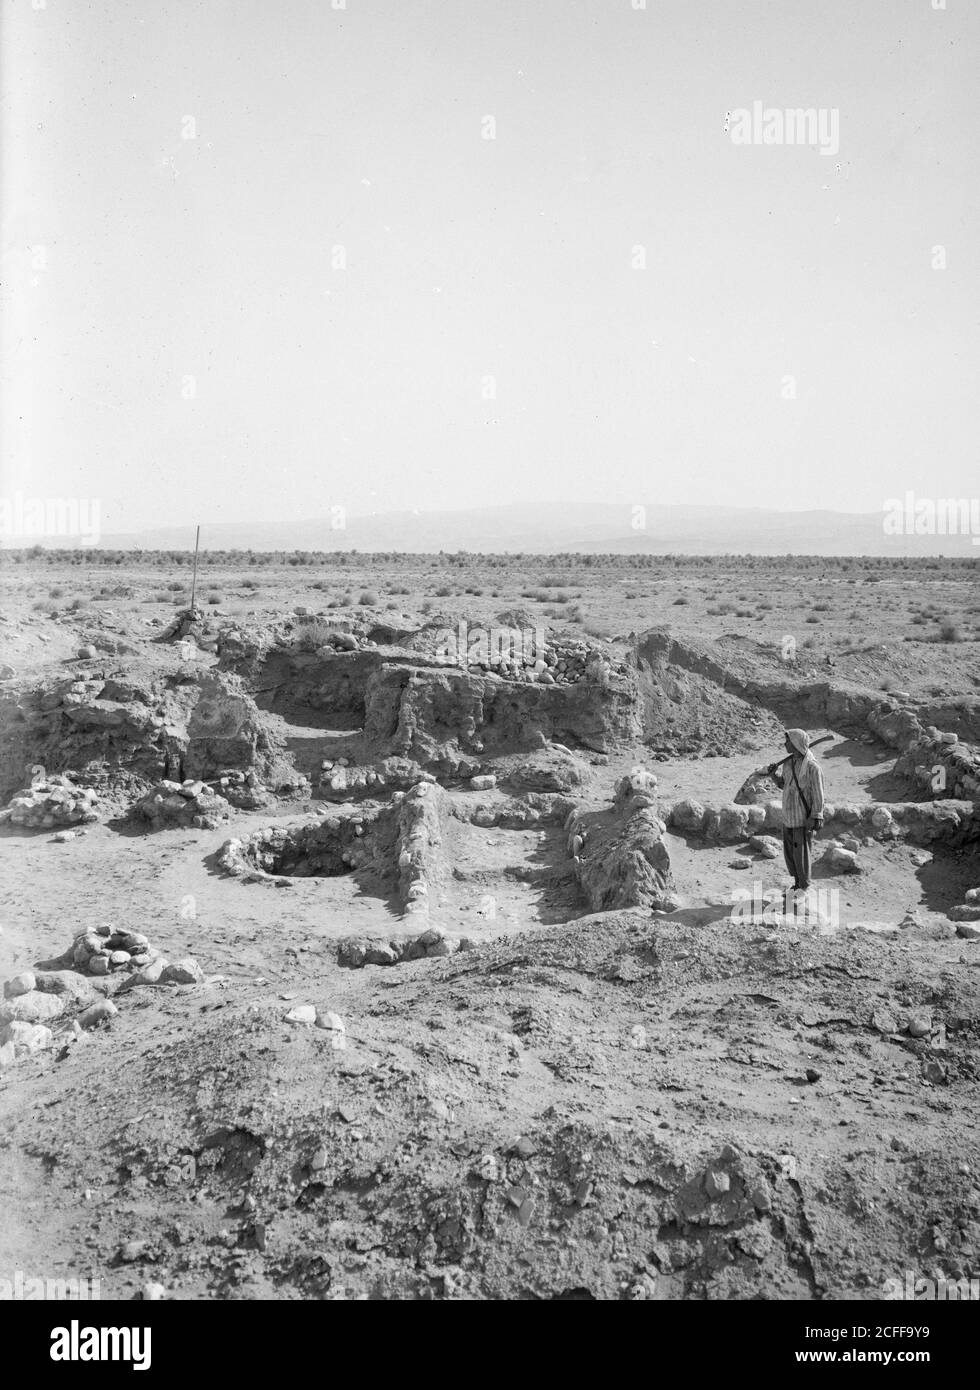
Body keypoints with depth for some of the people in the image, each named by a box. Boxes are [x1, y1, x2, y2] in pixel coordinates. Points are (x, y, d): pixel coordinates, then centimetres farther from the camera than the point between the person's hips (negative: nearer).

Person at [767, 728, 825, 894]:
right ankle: (797, 883, 29)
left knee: (801, 854, 1)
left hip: (803, 819, -7)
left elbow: (818, 794, -15)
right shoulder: (788, 762, 5)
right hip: (788, 817, 7)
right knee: (789, 853, 14)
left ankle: (804, 887, 16)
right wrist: (773, 774, -1)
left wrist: (816, 817, -17)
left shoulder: (812, 766, -17)